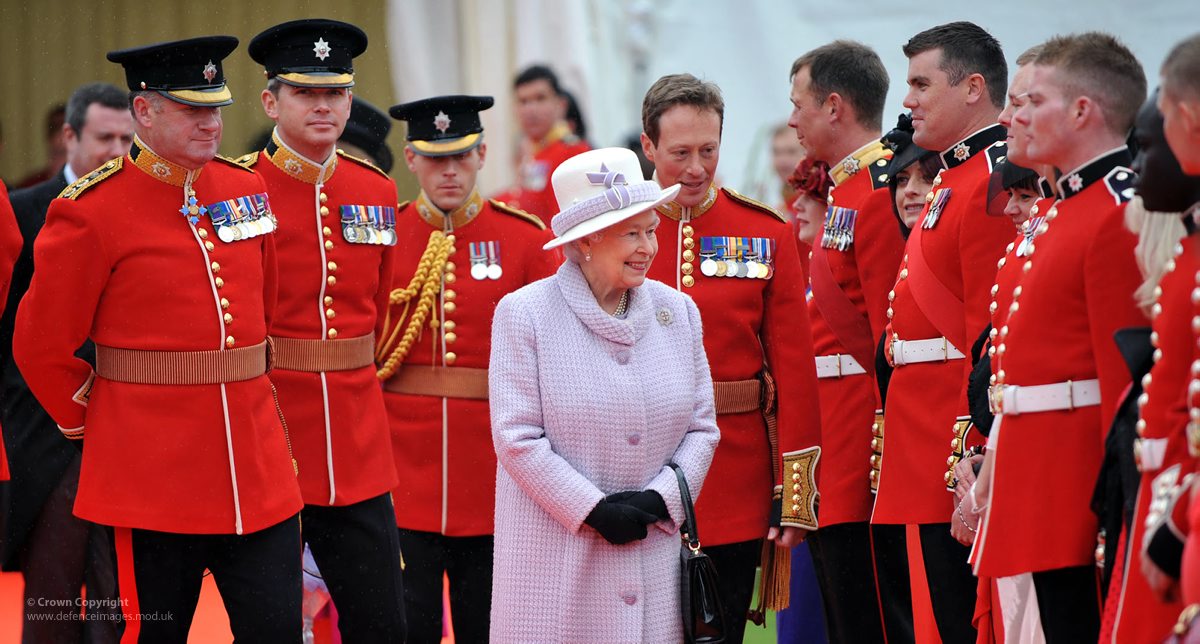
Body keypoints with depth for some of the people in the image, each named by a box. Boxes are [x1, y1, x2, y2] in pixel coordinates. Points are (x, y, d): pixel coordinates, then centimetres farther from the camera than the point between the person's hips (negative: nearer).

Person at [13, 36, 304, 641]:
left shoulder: (247, 191, 8)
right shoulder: (90, 211, -9)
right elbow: (41, 346, -2)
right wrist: (87, 425, 7)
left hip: (258, 469, 5)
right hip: (152, 485, -5)